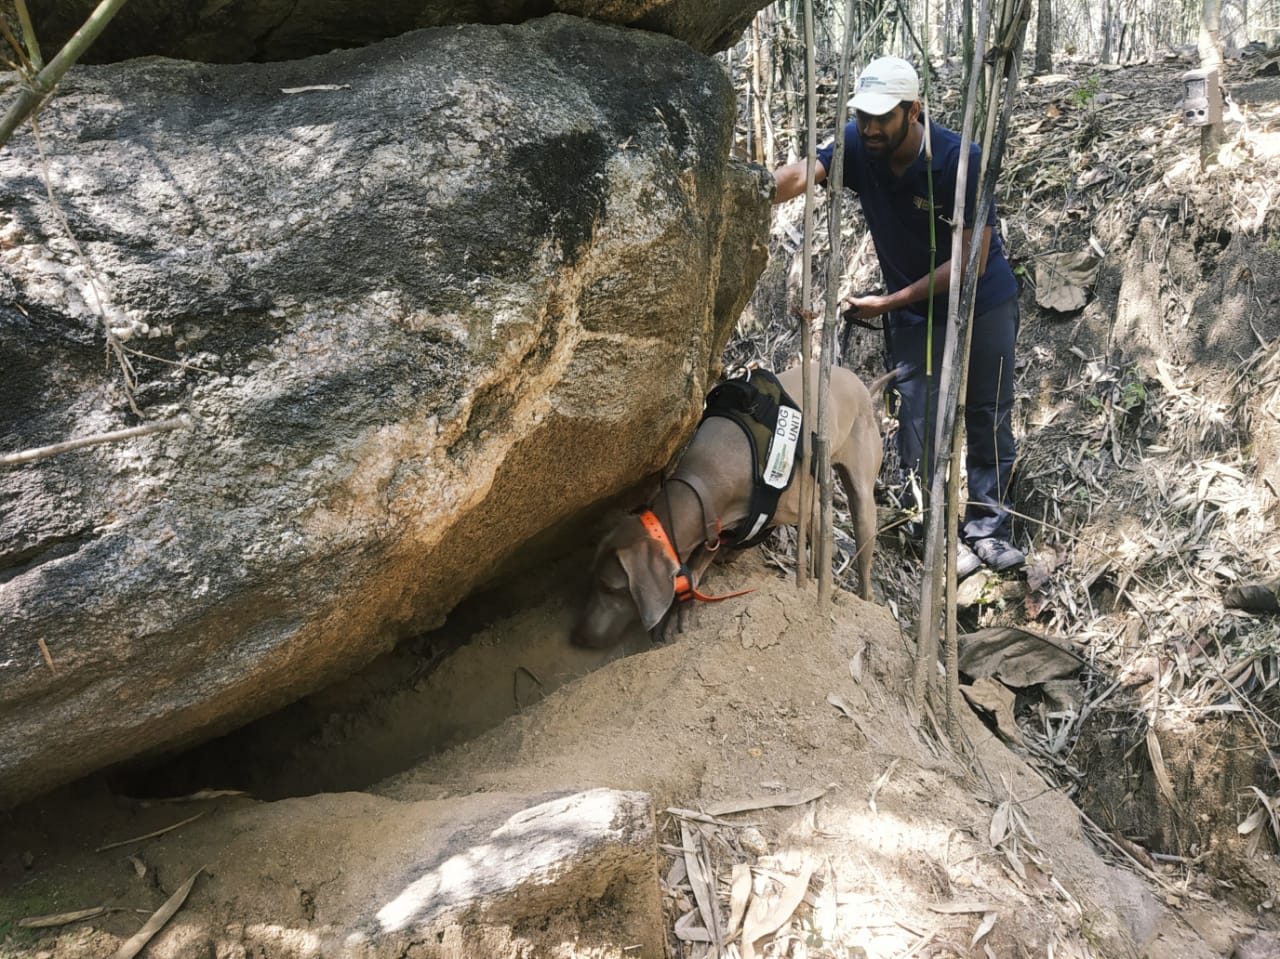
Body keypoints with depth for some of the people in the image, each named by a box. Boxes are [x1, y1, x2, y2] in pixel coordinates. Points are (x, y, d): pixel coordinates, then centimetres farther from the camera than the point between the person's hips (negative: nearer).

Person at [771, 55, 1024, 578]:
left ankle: (987, 529, 24)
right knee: (921, 426, -1)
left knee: (989, 421, 8)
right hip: (915, 314, 2)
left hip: (984, 303, -2)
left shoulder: (959, 159, -24)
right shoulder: (858, 147, -15)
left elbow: (973, 260, -23)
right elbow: (800, 174, -35)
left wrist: (889, 302, -26)